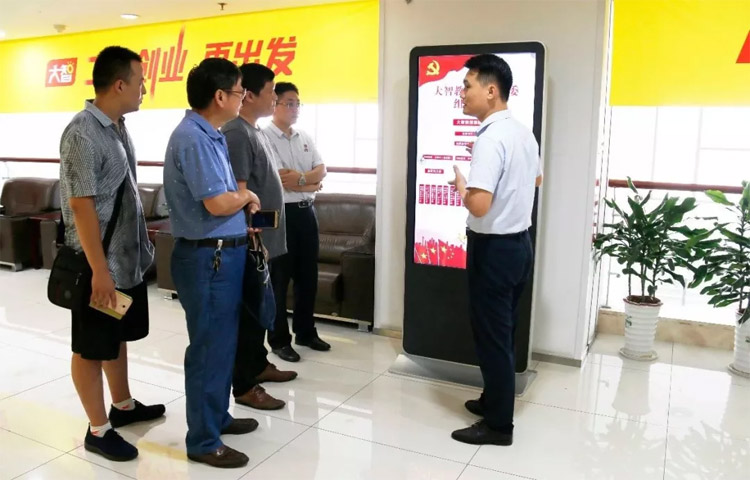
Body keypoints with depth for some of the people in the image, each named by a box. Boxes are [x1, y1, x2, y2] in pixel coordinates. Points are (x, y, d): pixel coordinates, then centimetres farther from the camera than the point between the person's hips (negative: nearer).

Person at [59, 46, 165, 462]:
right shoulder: (83, 134, -19)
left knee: (118, 336, 21)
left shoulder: (118, 127, 8)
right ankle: (98, 430, 20)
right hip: (101, 264, -9)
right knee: (92, 347, 6)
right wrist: (99, 271, -21)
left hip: (129, 258, 9)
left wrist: (140, 245, 19)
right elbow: (81, 206, -21)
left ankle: (124, 406, 38)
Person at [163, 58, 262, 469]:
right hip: (208, 257, -10)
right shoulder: (193, 138, -19)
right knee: (210, 347, 1)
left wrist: (242, 205, 0)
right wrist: (247, 196, -6)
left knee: (222, 342, 20)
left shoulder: (210, 135, 12)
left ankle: (217, 416, 37)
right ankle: (203, 441, 16)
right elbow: (217, 203, -25)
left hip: (224, 252, 10)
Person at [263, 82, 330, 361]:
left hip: (307, 212, 7)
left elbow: (321, 171, 4)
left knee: (308, 276, 14)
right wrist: (311, 183, -6)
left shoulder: (305, 139, 13)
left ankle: (305, 332, 28)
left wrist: (299, 177, -14)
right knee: (279, 278, 3)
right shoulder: (264, 137, -10)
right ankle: (279, 340, 14)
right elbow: (280, 181, -19)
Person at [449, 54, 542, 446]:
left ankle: (498, 424, 15)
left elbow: (479, 205, -30)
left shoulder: (491, 138, -22)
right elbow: (535, 179, 26)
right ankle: (495, 399, 35)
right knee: (502, 331, 20)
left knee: (491, 335, 3)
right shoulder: (523, 133, 8)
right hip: (519, 243, 9)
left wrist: (461, 185, -11)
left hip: (494, 248, -9)